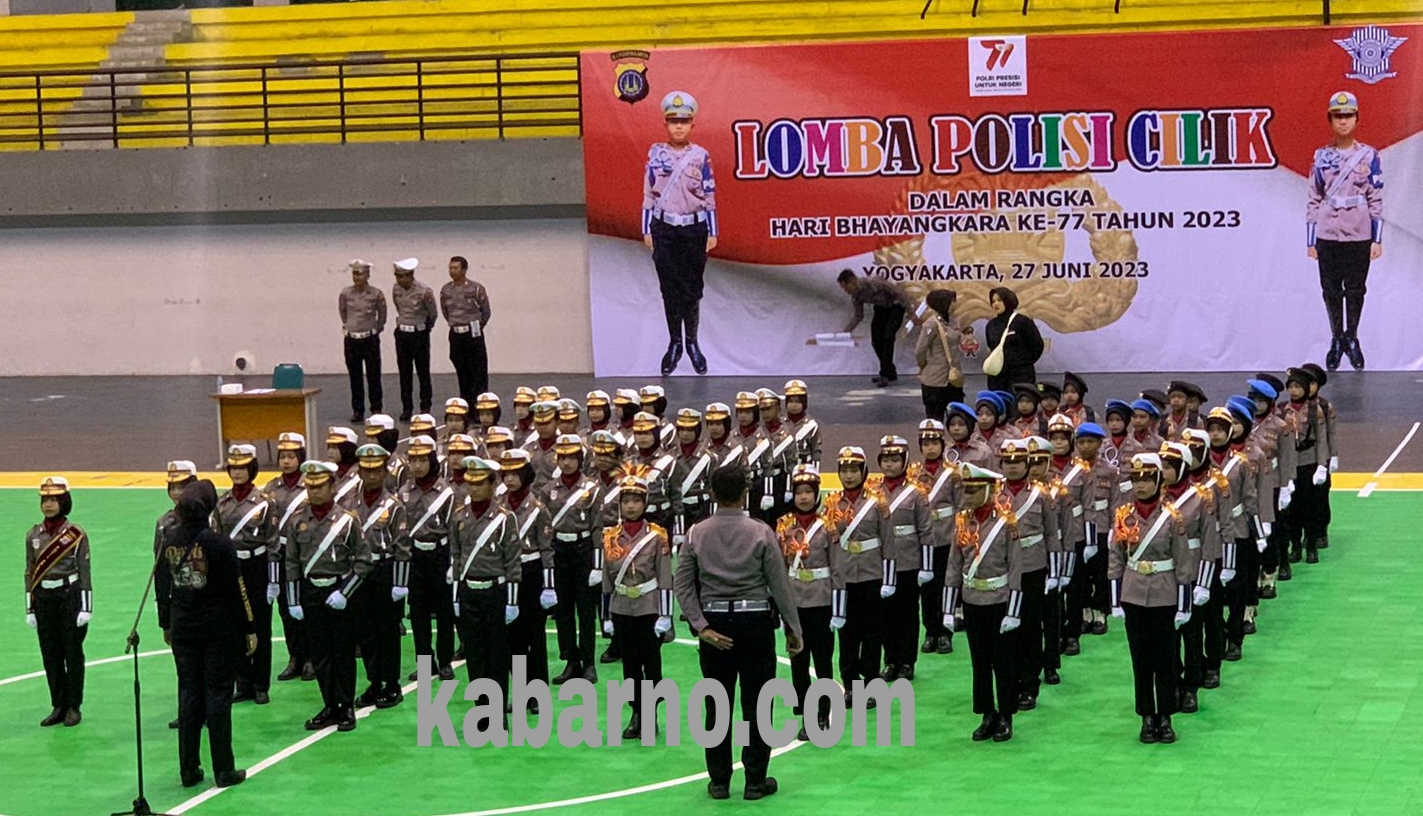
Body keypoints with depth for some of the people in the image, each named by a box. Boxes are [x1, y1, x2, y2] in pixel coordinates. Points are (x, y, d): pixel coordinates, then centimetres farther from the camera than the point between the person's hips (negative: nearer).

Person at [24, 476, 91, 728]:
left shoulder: (76, 534, -5)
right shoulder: (33, 535, 6)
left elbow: (84, 571, -5)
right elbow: (29, 573, 9)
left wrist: (86, 608, -8)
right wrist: (30, 609, 6)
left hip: (70, 596, -4)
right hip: (44, 598, 4)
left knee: (73, 653, 3)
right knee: (50, 655, 7)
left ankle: (73, 707, 12)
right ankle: (58, 706, 16)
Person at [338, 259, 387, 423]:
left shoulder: (376, 294, -7)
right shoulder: (346, 293, -2)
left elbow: (382, 314, 8)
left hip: (370, 339, -2)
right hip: (352, 340, 2)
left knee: (373, 376, 2)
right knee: (355, 377, 6)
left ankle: (376, 409, 10)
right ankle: (357, 411, 12)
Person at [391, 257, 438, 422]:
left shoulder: (424, 291, -17)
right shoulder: (396, 289, 0)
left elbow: (432, 313, -4)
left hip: (420, 334, -5)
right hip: (402, 333, 5)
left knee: (423, 372, 1)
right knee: (405, 373, 7)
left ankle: (425, 408, 9)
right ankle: (406, 408, 13)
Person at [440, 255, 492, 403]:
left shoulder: (476, 288, -8)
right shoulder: (445, 290, 4)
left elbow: (486, 312, 3)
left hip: (473, 334, -4)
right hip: (455, 335, 4)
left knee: (479, 373, -4)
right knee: (462, 374, 8)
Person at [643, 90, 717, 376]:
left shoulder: (701, 156, 0)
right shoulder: (656, 154, 3)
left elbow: (709, 197, 3)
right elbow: (649, 194, 7)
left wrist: (712, 233, 1)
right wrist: (647, 229, 5)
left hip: (694, 228, -1)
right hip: (664, 229, 1)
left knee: (692, 288, 3)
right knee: (669, 288, 4)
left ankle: (692, 342, 16)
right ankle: (674, 344, 13)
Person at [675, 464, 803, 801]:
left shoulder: (697, 533, -2)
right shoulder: (761, 533, -8)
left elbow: (682, 584, -5)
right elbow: (780, 584, -6)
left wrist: (701, 627, -5)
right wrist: (793, 628, 2)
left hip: (714, 622, 2)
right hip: (755, 622, -2)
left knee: (717, 704, 9)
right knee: (756, 703, 6)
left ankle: (719, 781, 14)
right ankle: (756, 780, 10)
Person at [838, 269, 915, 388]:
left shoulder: (872, 283, -31)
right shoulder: (855, 297, -7)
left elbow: (897, 291, -25)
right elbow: (858, 316, 7)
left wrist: (911, 308, -24)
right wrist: (845, 332, -3)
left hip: (895, 306, -8)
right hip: (881, 309, 8)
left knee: (888, 338, -17)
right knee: (876, 339, 2)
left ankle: (885, 375, -15)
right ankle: (890, 372, 16)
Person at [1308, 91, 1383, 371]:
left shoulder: (1368, 156, 1)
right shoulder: (1322, 156, 5)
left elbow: (1376, 199, 1)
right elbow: (1314, 199, 6)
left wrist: (1377, 239, -3)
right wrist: (1311, 240, 3)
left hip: (1359, 235, -1)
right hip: (1328, 234, 1)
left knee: (1355, 290, 1)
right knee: (1331, 290, 5)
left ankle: (1352, 338, 16)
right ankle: (1336, 340, 17)